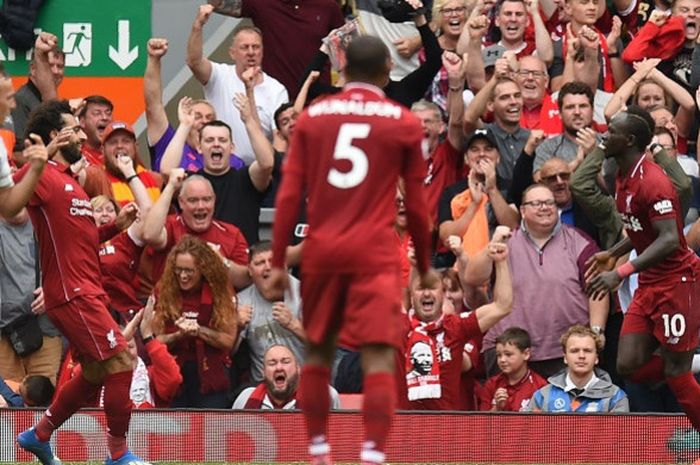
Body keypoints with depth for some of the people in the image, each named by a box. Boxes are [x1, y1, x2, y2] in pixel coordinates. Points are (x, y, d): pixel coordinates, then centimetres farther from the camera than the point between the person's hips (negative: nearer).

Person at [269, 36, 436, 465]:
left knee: (318, 352, 18)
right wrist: (425, 265, 17)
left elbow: (289, 195, 3)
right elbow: (416, 203, 6)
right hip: (375, 254, -3)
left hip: (322, 252, 3)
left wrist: (278, 261, 7)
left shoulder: (312, 118, 7)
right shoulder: (404, 123, 2)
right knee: (379, 357, -7)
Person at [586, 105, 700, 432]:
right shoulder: (624, 178, 9)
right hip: (649, 286, 9)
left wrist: (621, 273, -33)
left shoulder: (652, 182, -21)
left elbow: (669, 240, -29)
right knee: (629, 366, 1)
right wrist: (612, 254, 19)